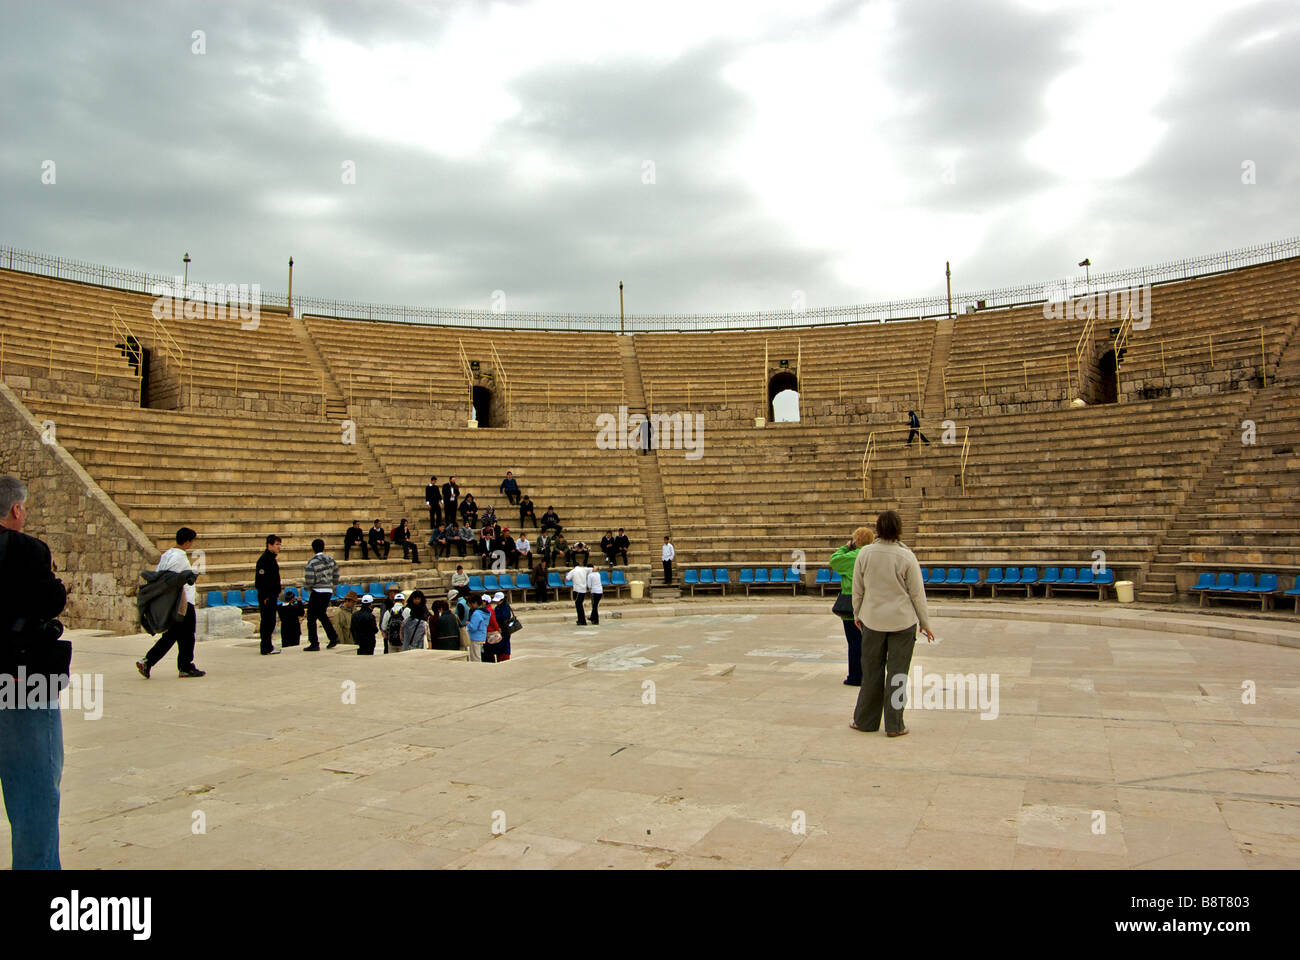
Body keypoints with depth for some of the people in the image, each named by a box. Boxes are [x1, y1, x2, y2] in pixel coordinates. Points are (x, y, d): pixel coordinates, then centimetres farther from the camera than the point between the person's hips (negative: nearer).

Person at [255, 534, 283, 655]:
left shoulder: (272, 558, 16)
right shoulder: (264, 559, -15)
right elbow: (261, 580, -20)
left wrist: (277, 593, 19)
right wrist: (265, 597, -21)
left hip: (272, 595, 10)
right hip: (266, 597, -10)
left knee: (270, 621, 15)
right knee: (267, 621, -5)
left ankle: (267, 644, 24)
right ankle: (266, 648, -2)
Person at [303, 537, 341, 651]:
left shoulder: (312, 563, -14)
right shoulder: (330, 559, 4)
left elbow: (309, 581, -16)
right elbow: (336, 574, 11)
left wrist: (306, 588, 4)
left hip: (317, 592, -7)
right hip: (329, 591, 7)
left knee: (311, 617, 2)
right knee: (322, 614, 23)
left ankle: (314, 644, 1)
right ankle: (333, 637, 17)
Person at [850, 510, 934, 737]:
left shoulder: (865, 553, -4)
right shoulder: (906, 556, -11)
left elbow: (857, 589, 3)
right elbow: (917, 593, -5)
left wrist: (857, 614, 17)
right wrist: (924, 622, 6)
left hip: (873, 620, 2)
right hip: (902, 621, -2)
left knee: (872, 670, 12)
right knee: (897, 672, 6)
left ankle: (865, 720, 21)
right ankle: (894, 725, 11)